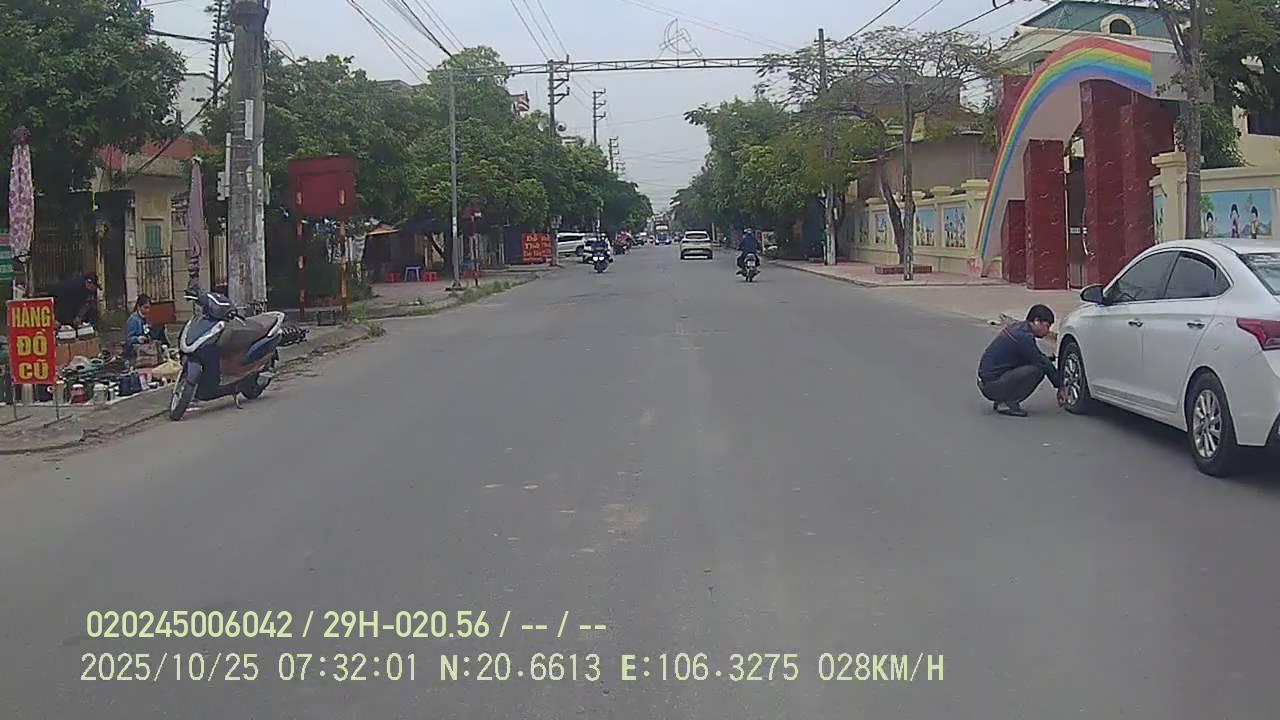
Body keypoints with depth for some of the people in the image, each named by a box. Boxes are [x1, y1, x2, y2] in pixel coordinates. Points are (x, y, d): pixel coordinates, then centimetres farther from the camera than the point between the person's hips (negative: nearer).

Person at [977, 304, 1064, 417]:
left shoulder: (1017, 327, 12)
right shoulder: (1023, 336, -18)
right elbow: (1042, 363, -14)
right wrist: (1060, 386, -6)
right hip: (992, 385, -10)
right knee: (1037, 370, -21)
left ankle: (1001, 400, 12)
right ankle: (1007, 404, -9)